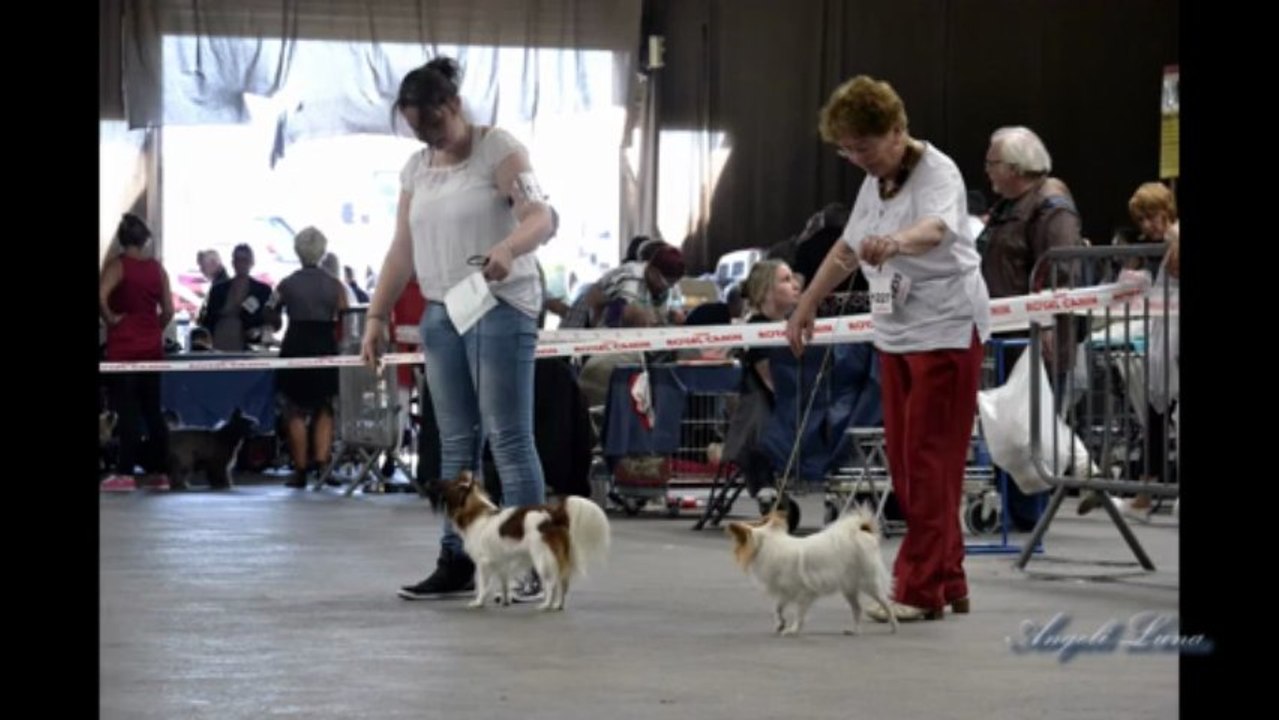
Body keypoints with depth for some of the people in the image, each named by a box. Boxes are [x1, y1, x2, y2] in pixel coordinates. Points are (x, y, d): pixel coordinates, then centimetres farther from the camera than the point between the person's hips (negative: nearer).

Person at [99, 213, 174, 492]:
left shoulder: (117, 265, -8)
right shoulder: (157, 268, 6)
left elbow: (101, 296, -24)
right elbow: (168, 311, 4)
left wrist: (109, 318, -9)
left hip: (123, 347, -4)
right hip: (152, 347, 4)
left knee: (127, 411, -3)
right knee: (152, 410, 10)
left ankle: (125, 474, -5)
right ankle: (158, 472, 11)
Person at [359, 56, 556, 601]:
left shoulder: (498, 149, -5)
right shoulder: (416, 168, 13)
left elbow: (540, 218, -17)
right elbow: (402, 251, 14)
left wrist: (508, 248, -38)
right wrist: (377, 316, 6)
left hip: (499, 308, -6)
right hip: (440, 313, 6)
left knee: (509, 438, -9)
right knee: (456, 444, 7)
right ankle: (456, 562, 10)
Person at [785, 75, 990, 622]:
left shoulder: (936, 173, -14)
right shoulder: (875, 182, 13)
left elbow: (935, 229, -37)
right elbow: (847, 249, 26)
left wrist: (896, 241, -57)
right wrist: (805, 307, 29)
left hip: (946, 330, -9)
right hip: (896, 333, 9)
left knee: (929, 459, -10)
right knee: (903, 460, 7)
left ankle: (920, 588, -9)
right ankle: (948, 582, 14)